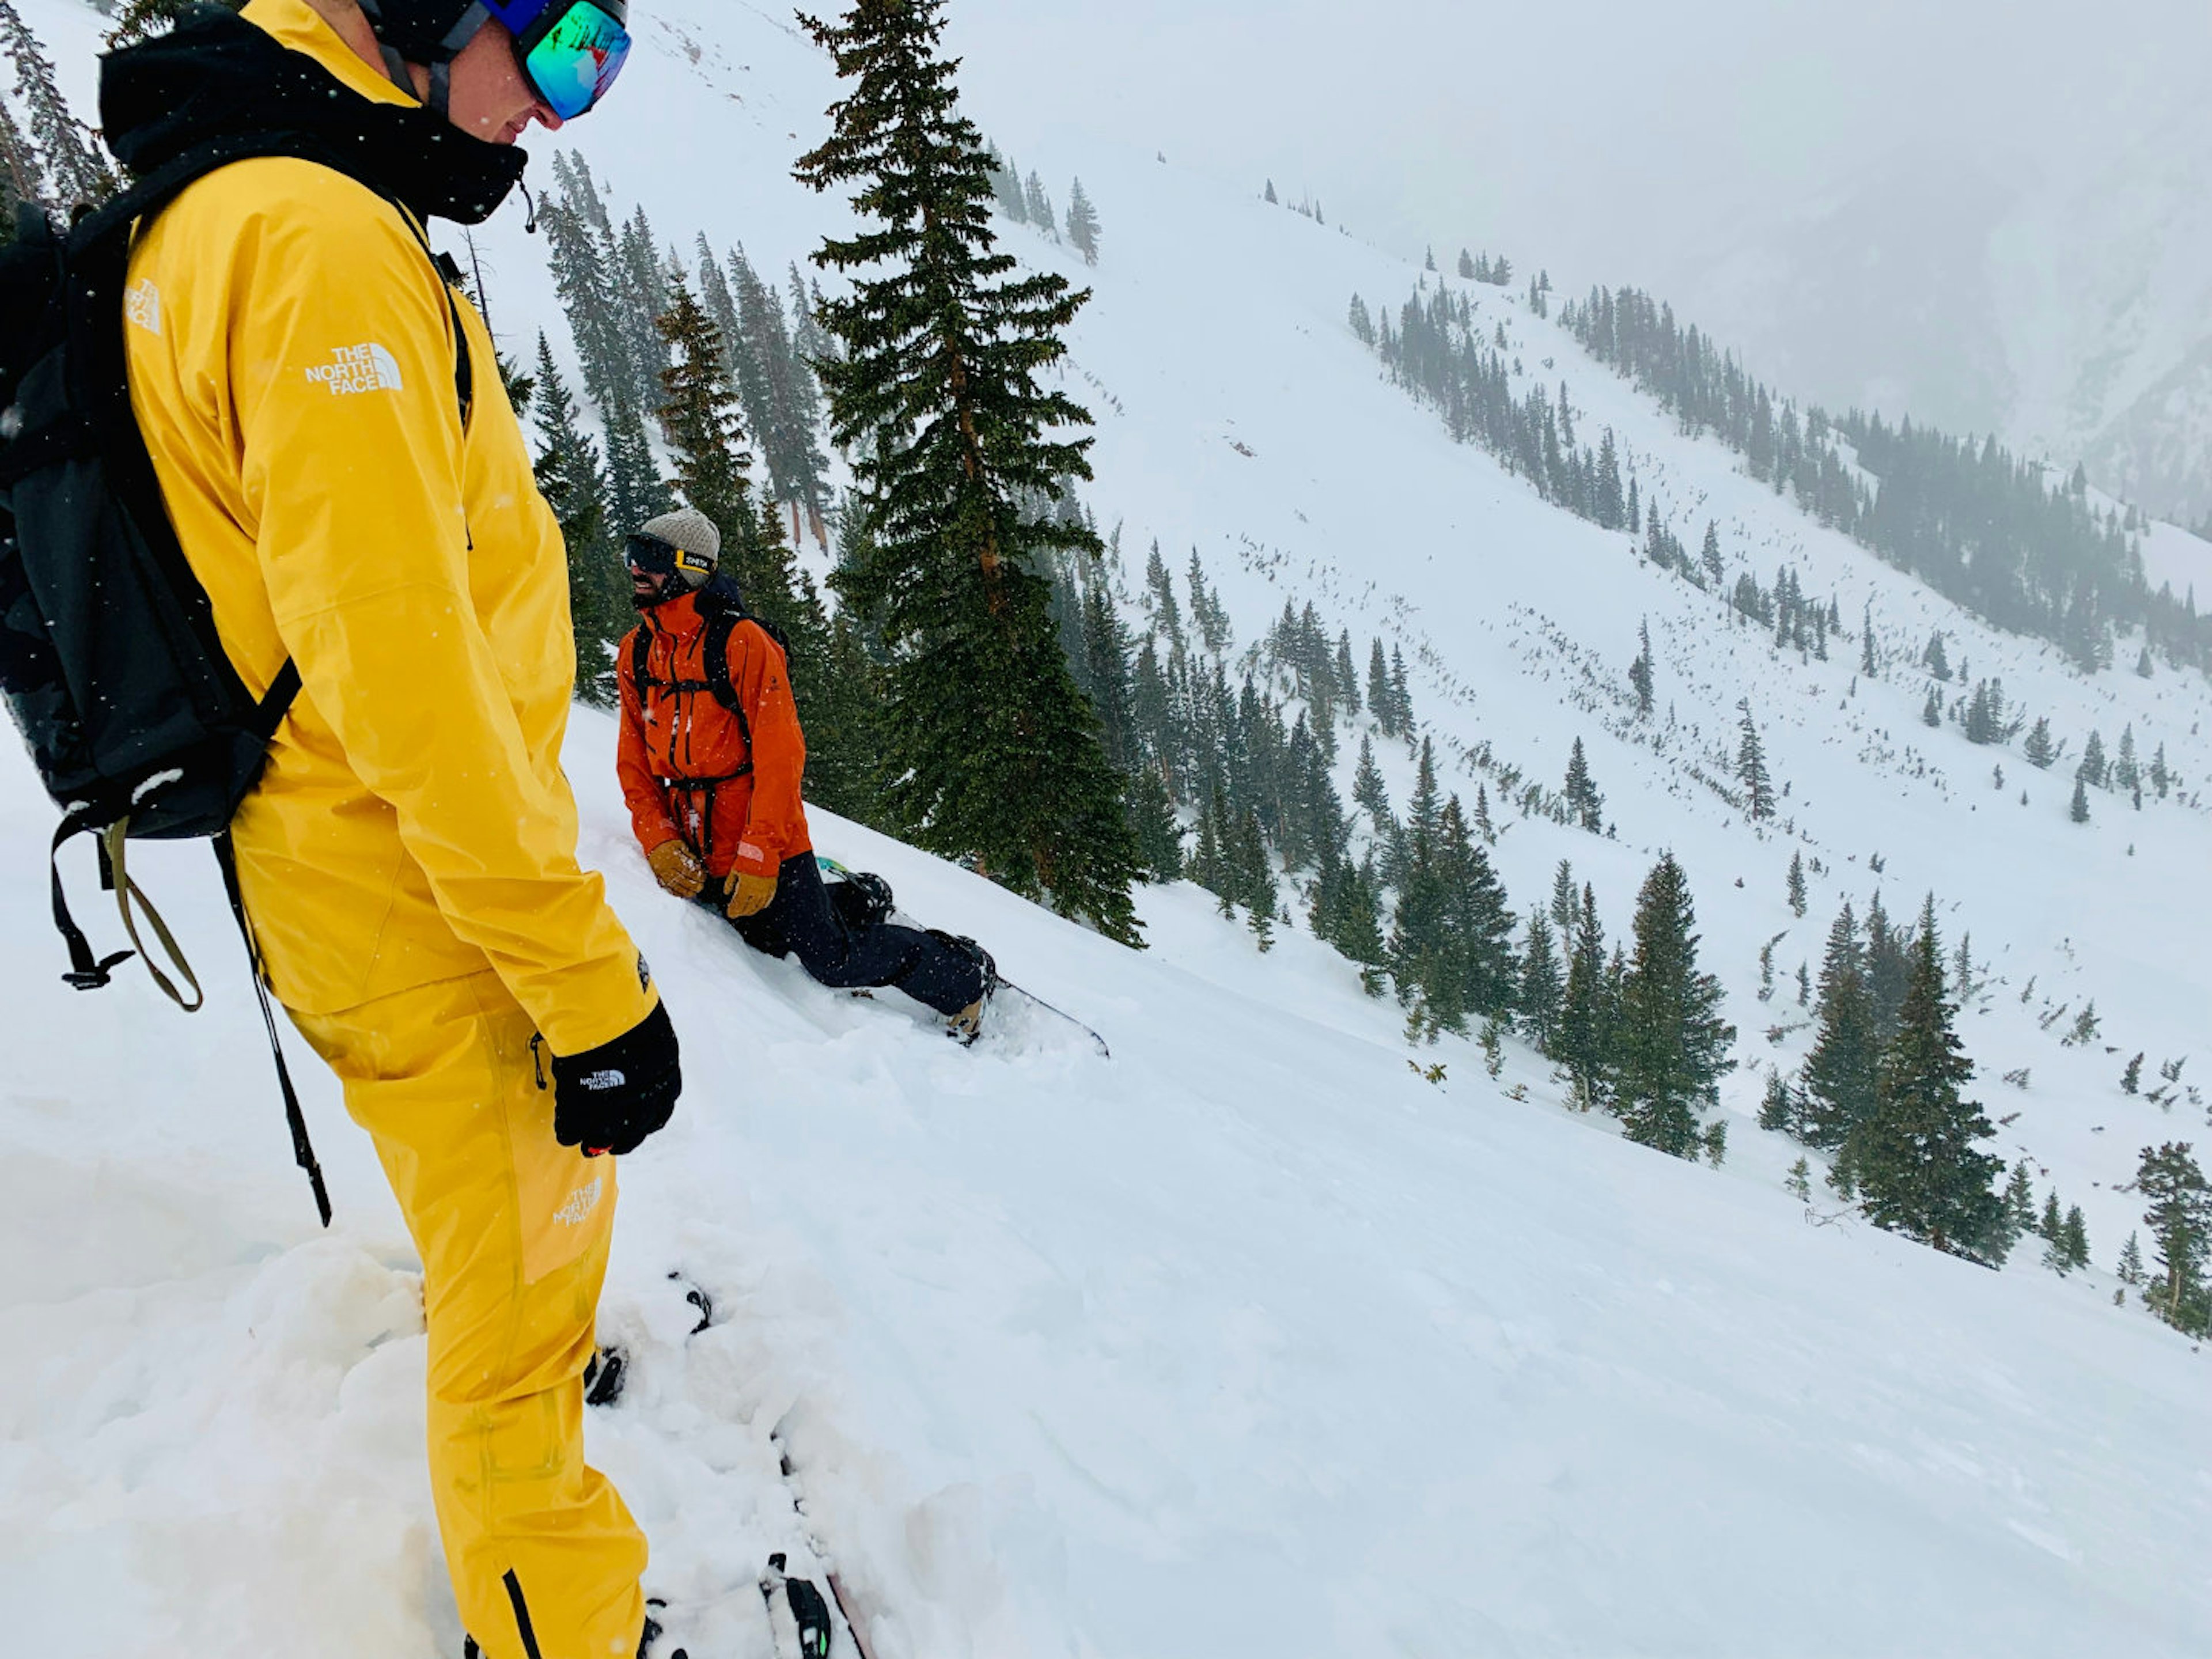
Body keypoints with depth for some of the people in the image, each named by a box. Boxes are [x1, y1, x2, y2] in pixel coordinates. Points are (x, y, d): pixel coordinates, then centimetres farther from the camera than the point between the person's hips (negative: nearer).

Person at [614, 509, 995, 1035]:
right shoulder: (635, 651, 4)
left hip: (765, 841, -7)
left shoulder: (742, 642, -17)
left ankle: (966, 977, 14)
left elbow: (780, 755, -19)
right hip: (698, 850, 7)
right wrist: (660, 842, -7)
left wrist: (757, 856, -23)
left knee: (833, 961, -6)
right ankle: (862, 905, 41)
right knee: (772, 940, 18)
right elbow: (634, 759, 7)